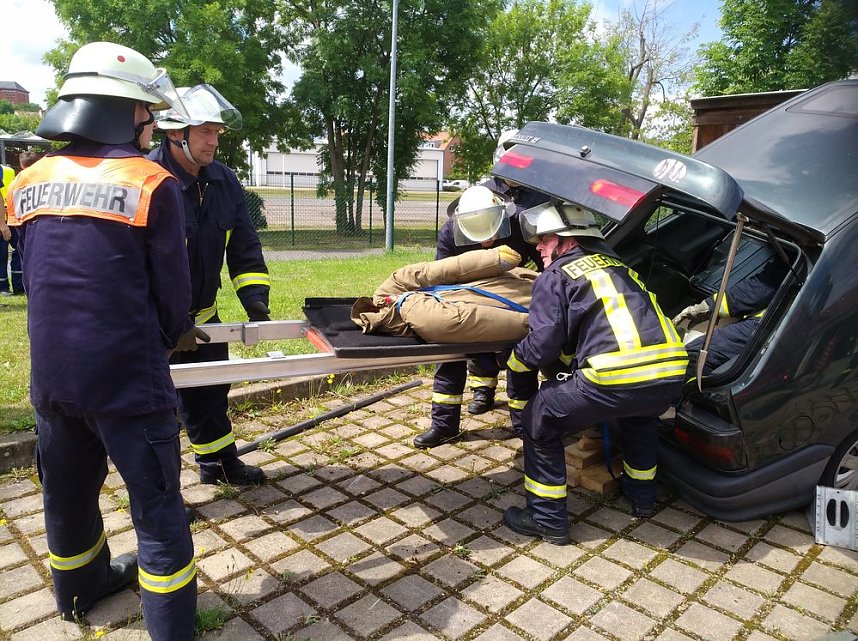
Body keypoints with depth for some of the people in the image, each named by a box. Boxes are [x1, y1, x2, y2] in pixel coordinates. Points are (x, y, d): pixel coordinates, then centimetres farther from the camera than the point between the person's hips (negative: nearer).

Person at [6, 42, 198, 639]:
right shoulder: (151, 183, -13)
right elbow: (173, 291, -9)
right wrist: (169, 337, 13)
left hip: (51, 377, 6)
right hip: (126, 380, -6)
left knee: (68, 494, 25)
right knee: (157, 511, 7)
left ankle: (81, 588, 49)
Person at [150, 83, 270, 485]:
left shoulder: (223, 180, 0)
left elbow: (243, 245, 4)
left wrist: (255, 299, -6)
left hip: (202, 314, 7)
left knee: (209, 391, 20)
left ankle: (218, 460, 39)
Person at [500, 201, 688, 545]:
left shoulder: (555, 276, 7)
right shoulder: (618, 265, 27)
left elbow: (542, 345, -2)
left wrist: (512, 361, 17)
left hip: (615, 380, -7)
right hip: (670, 378, 7)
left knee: (539, 421, 15)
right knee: (641, 412, 41)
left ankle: (547, 519, 19)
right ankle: (641, 494, 49)